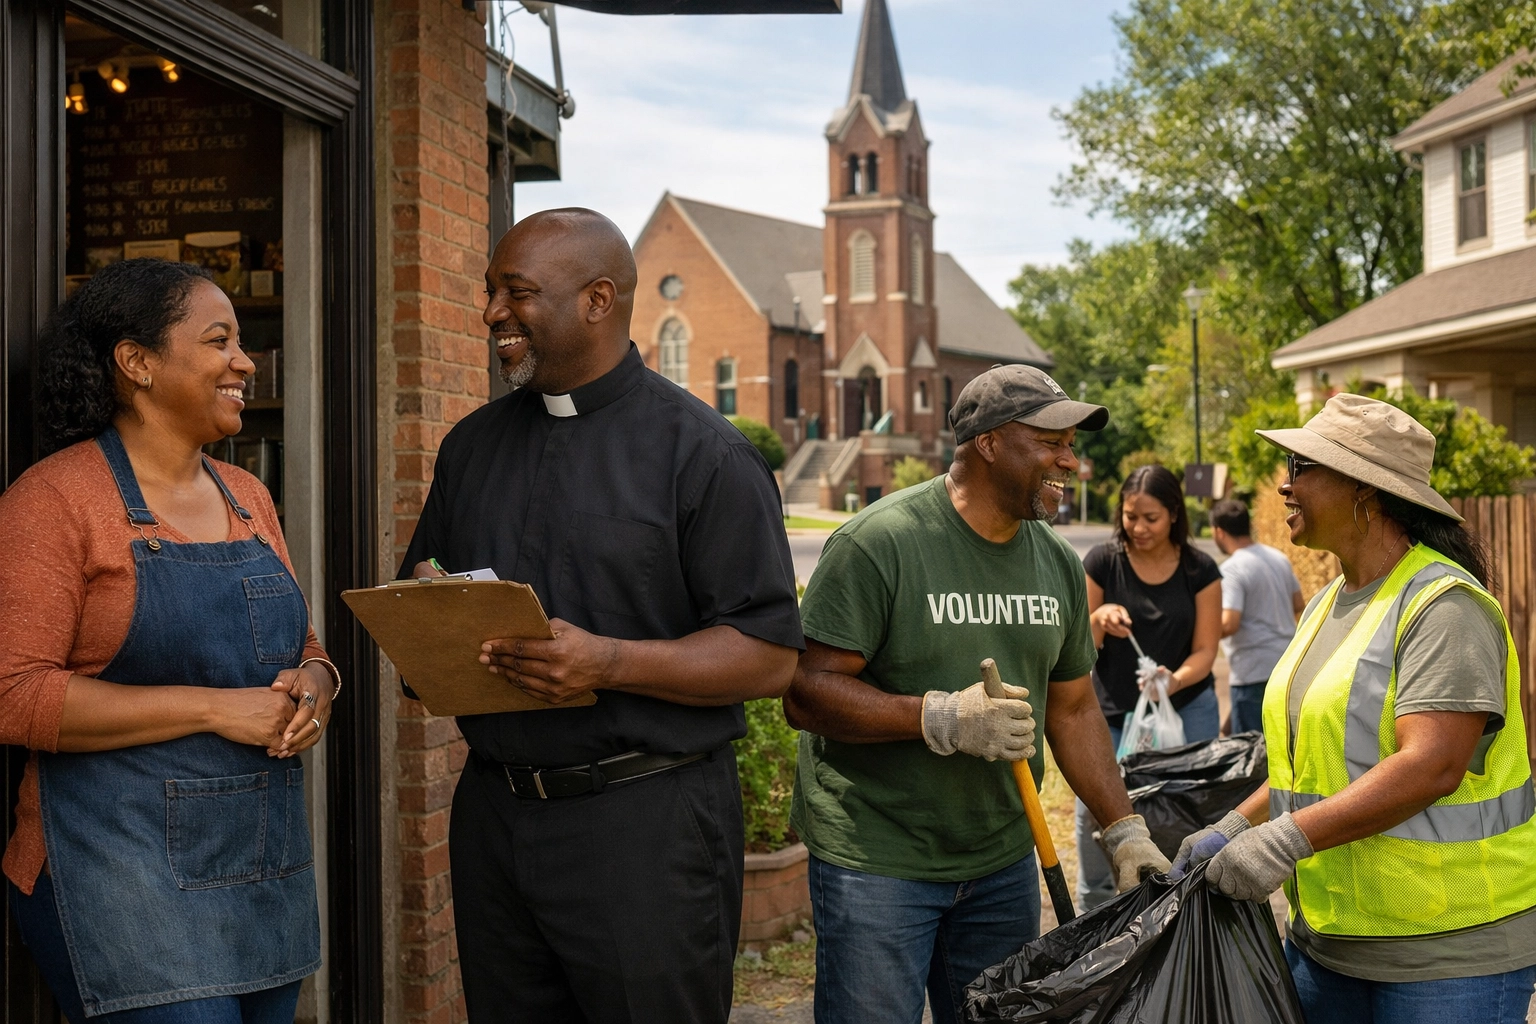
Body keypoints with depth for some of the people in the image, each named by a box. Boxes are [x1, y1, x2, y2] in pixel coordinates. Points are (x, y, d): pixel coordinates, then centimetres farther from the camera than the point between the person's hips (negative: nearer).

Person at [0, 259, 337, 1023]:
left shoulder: (248, 498, 13)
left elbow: (302, 649, 23)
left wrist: (313, 688, -2)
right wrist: (213, 709, -18)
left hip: (268, 864, 7)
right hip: (123, 868, -7)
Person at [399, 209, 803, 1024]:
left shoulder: (702, 452, -7)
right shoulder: (473, 444, 13)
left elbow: (769, 656, -10)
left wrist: (608, 663, -23)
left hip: (648, 816, -5)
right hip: (492, 811, 6)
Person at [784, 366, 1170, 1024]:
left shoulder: (1057, 563, 7)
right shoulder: (878, 542, -15)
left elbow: (1073, 709, 15)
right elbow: (806, 692, -18)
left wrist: (1126, 832, 9)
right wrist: (942, 718, -27)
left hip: (1003, 863, 6)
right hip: (876, 863, -6)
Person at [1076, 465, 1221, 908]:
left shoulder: (1200, 569, -5)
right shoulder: (1102, 562, -5)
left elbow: (1205, 650, -4)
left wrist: (1175, 680, -25)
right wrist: (1098, 620, -23)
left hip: (1186, 711, 0)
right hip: (1113, 713, 0)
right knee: (1093, 813, -3)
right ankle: (1093, 915, 17)